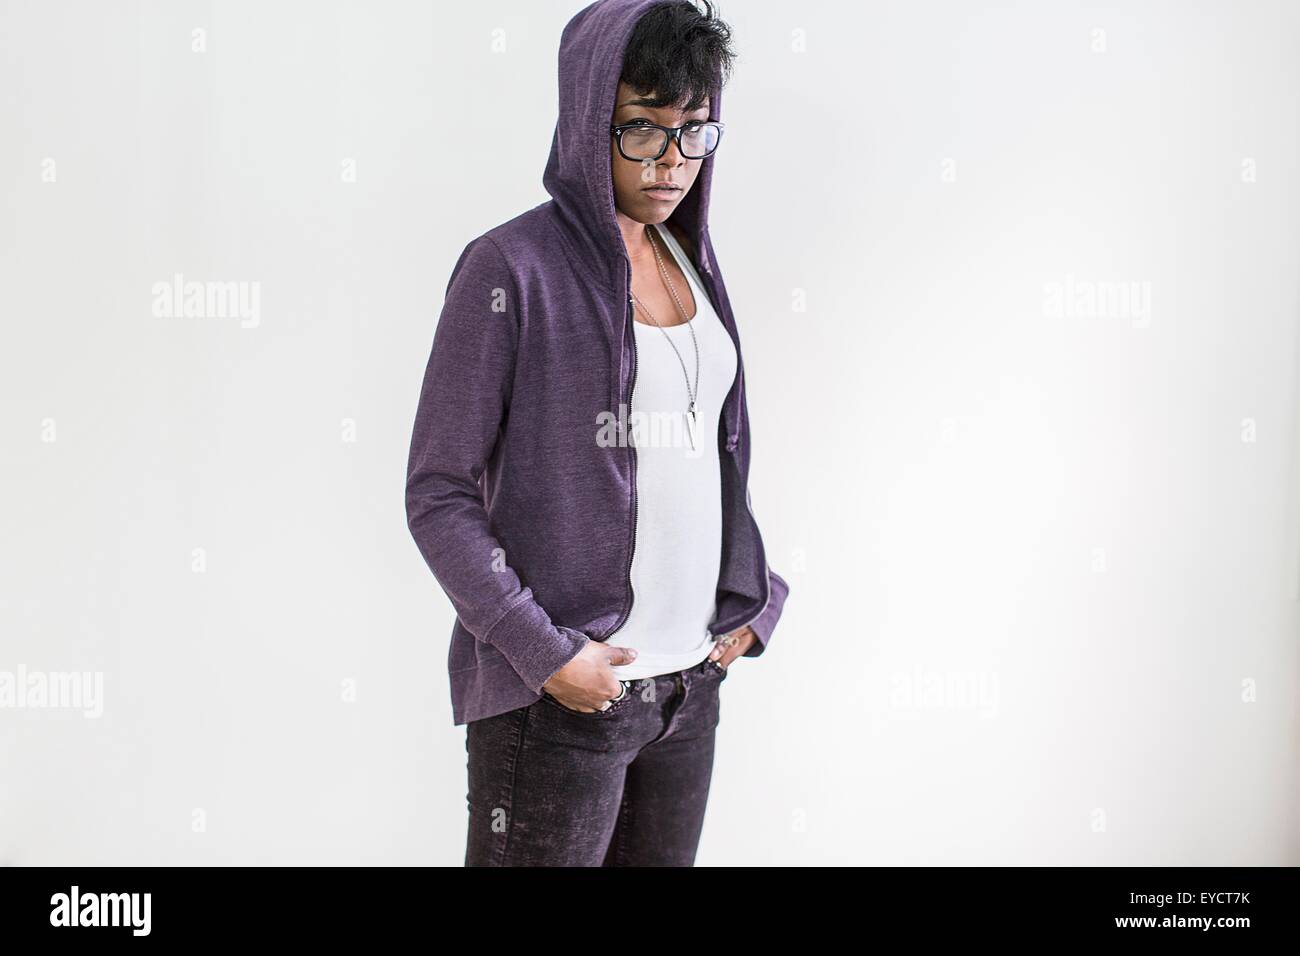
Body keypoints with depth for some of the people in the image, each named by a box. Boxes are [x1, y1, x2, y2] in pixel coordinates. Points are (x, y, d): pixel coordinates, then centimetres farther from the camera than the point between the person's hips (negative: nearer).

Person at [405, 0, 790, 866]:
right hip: (560, 695, -6)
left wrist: (750, 601, 8)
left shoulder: (687, 258, 11)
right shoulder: (513, 268, -10)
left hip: (691, 682, 6)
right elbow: (438, 496, -11)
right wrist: (543, 651, -17)